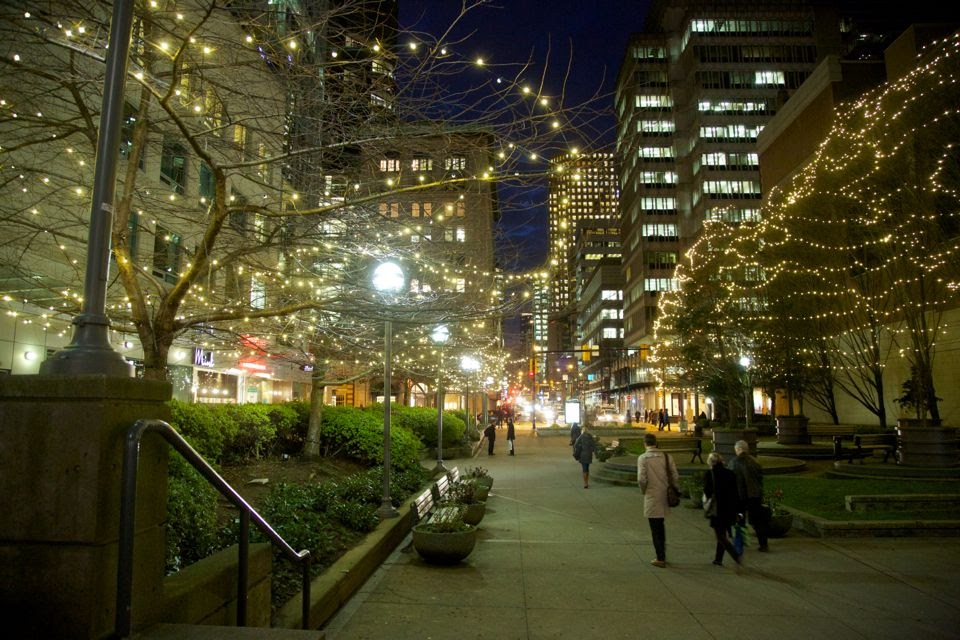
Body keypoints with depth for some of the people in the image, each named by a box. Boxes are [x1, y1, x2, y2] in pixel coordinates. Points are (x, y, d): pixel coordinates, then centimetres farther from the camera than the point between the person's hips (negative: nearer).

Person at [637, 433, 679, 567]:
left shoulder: (643, 458, -11)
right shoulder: (666, 456, -1)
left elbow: (641, 479, -17)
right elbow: (675, 477, -2)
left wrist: (644, 491, 1)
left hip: (651, 497, -4)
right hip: (665, 496, 5)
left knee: (655, 529, 6)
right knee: (661, 526, 22)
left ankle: (660, 559, 10)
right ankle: (663, 554, 32)